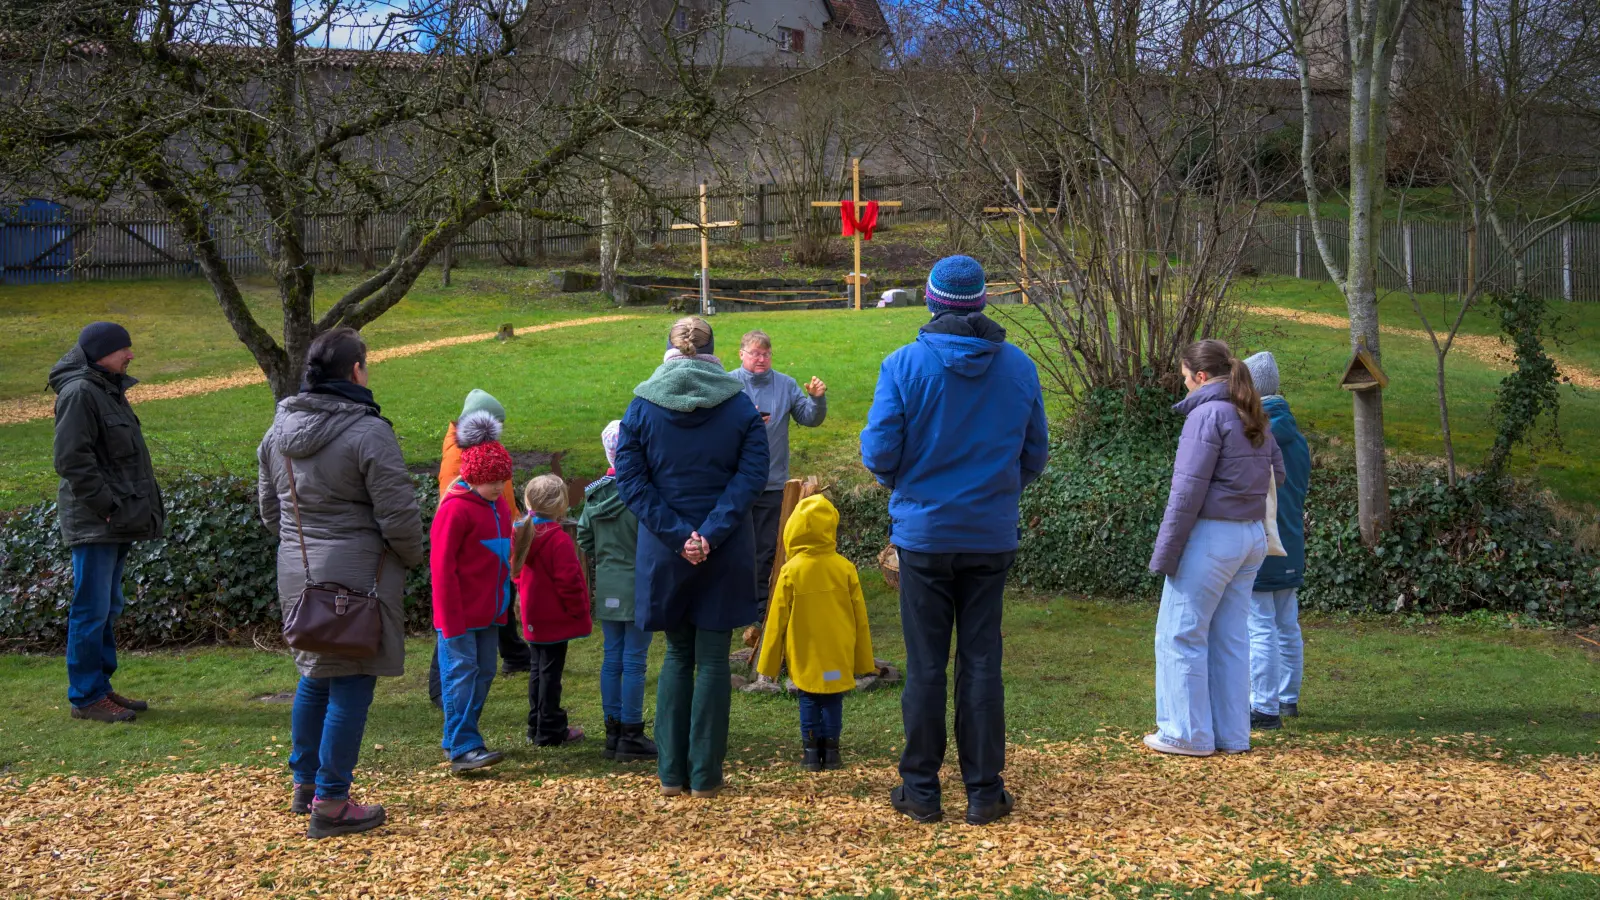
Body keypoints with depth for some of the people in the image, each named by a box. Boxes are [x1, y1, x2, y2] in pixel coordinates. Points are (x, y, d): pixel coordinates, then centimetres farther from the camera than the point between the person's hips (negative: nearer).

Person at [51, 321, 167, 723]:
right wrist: (107, 505, -18)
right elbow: (72, 460, -20)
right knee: (92, 610, -4)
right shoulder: (80, 392, -14)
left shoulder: (107, 389, 16)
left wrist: (138, 508, 15)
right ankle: (85, 697, 3)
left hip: (116, 523, 10)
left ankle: (100, 688, 23)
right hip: (93, 524, -10)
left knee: (107, 609, 15)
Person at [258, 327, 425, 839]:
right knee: (350, 687, 0)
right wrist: (413, 557, 3)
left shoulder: (280, 429, 7)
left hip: (297, 574, 8)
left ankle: (304, 784, 32)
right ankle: (331, 806, 4)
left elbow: (269, 507, 18)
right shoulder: (367, 432, -17)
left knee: (315, 677, 22)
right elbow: (399, 516, -15)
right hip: (355, 577, -8)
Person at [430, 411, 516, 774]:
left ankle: (456, 740, 20)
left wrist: (504, 601, 15)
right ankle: (464, 749, -8)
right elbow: (441, 567, -15)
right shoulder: (455, 509, -14)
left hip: (490, 611, 8)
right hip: (460, 614, -8)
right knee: (462, 673, -8)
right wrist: (451, 619, -16)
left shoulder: (499, 505, 11)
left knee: (484, 672, 10)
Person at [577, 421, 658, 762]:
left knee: (612, 659, 12)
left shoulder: (594, 493, 4)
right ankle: (631, 737, 5)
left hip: (607, 589, 6)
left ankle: (613, 733, 18)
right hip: (638, 587, -6)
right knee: (635, 662, 0)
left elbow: (584, 538, 9)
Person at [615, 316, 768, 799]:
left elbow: (630, 480, -6)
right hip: (726, 552, -1)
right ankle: (705, 776, 8)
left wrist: (676, 534, -11)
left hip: (663, 553, 1)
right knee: (713, 658, 6)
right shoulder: (740, 405, -1)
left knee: (677, 655, 14)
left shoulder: (642, 406, 0)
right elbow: (752, 474, -10)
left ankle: (671, 772, 15)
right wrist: (711, 533, -15)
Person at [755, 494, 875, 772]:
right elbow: (860, 617, 0)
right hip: (838, 655, 1)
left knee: (808, 700, 10)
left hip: (805, 656, -1)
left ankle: (811, 751, 9)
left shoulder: (791, 571, -11)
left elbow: (778, 619, -4)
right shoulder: (845, 568, -7)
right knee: (833, 700, 10)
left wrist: (769, 662, 7)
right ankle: (830, 750, 10)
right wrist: (864, 659, 12)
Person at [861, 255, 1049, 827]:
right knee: (982, 661, 8)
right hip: (992, 536, 2)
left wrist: (894, 481, 13)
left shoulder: (904, 365, -9)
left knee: (925, 664, 6)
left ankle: (921, 789, 12)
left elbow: (879, 452, -9)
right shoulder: (1020, 367, 0)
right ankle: (984, 791, 11)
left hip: (924, 532, -2)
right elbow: (1035, 455, 7)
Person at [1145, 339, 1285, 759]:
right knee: (1230, 637, 13)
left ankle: (1189, 734, 4)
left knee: (1181, 634, 1)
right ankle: (1232, 734, 16)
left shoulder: (1207, 414, -13)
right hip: (1253, 536, 8)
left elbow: (1188, 491, -16)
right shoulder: (1256, 419, 13)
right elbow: (1277, 472, 20)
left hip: (1211, 536, -8)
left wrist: (1165, 554, -12)